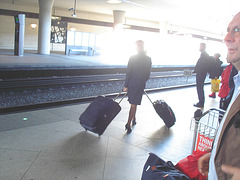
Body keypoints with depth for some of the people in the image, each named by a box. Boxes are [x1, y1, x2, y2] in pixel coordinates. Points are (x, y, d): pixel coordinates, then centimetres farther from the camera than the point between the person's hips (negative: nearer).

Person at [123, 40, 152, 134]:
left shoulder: (132, 58, -8)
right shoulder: (148, 59, -2)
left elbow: (128, 73, -8)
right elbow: (148, 74, 3)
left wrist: (126, 85, -4)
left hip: (131, 83, 0)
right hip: (141, 84, 0)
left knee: (133, 104, 19)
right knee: (134, 104, 4)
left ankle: (133, 119, 34)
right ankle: (128, 123, 0)